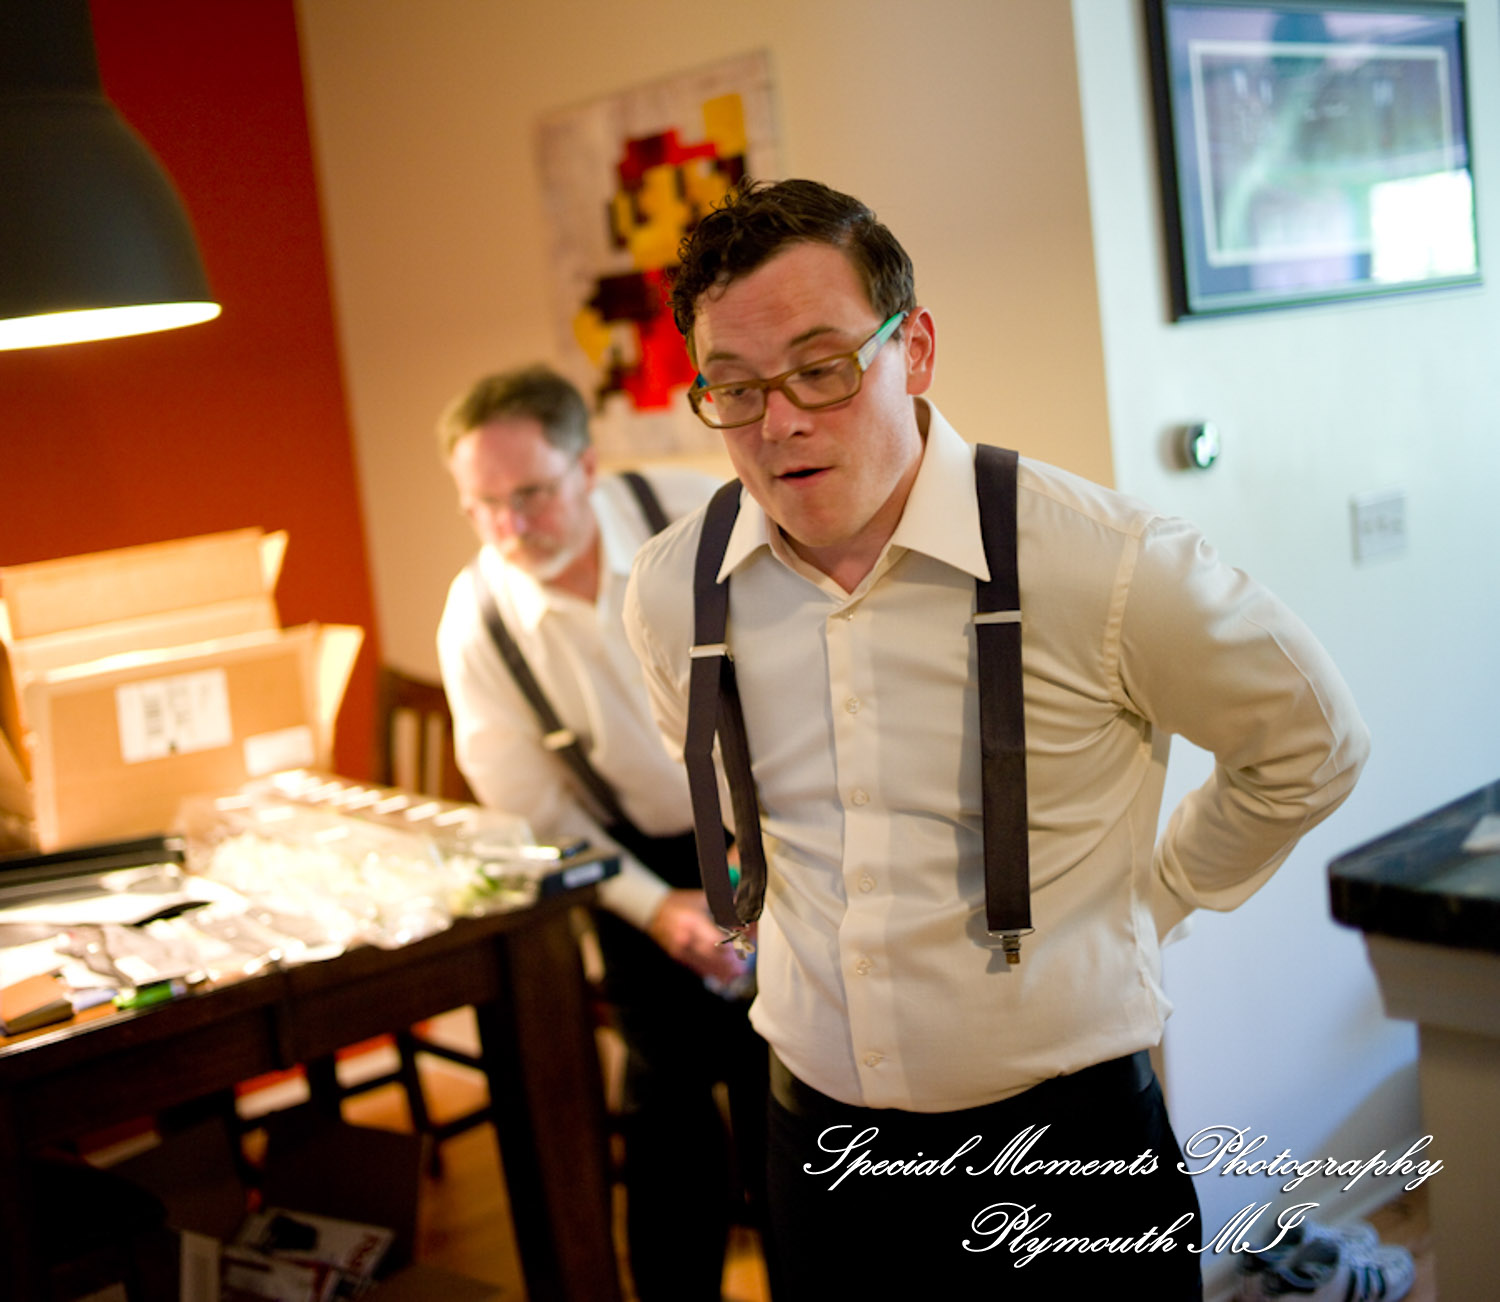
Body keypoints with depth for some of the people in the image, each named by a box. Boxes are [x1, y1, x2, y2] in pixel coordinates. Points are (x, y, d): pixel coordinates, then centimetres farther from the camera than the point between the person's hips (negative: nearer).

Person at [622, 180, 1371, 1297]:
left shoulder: (1106, 565, -18)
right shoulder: (670, 590, -6)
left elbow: (1308, 747, 0)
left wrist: (1148, 898, 4)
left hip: (1065, 1136, -3)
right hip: (818, 1138, 3)